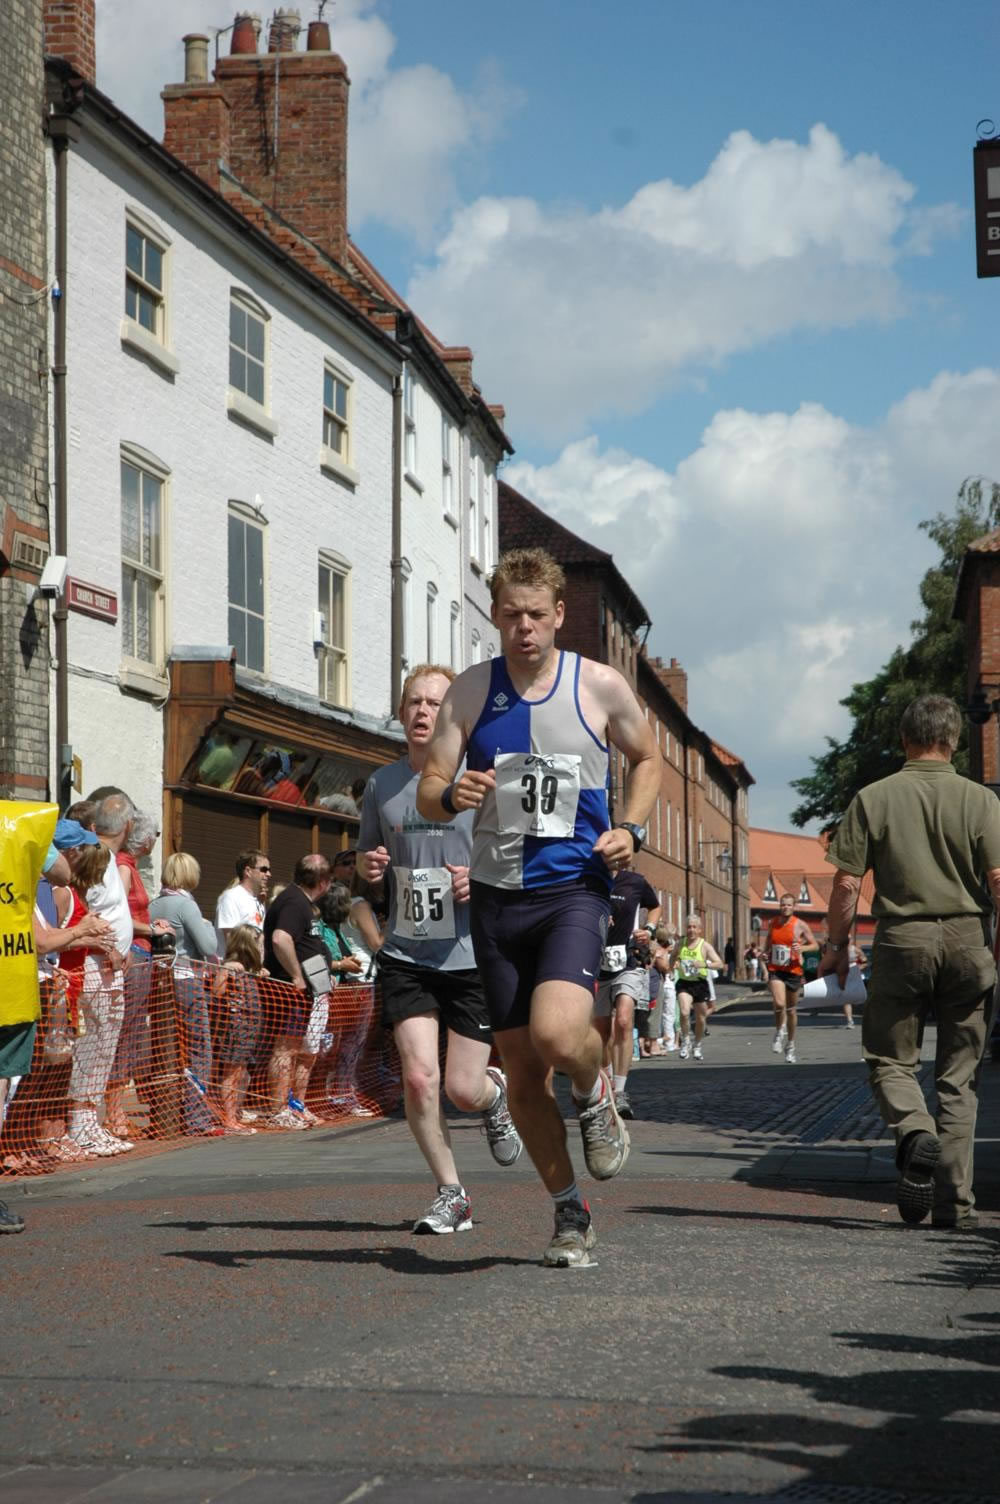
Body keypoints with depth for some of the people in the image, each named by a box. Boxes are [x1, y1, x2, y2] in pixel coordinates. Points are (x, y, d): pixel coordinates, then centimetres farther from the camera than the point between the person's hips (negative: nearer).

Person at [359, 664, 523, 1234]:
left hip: (473, 953, -2)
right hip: (406, 954, 3)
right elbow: (368, 861, 21)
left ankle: (495, 1092, 38)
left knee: (463, 1091, 0)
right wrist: (369, 867, -3)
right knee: (419, 1077, -11)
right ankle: (451, 1194, 6)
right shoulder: (382, 784, 8)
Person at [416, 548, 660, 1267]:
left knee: (556, 1033, -27)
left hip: (574, 888, -3)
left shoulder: (601, 687, -1)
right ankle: (570, 1212, 22)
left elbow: (648, 758, 16)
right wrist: (450, 794, -21)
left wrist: (630, 829, -1)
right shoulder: (471, 689, 3)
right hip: (497, 894, 3)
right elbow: (427, 795, 3)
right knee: (521, 1067, 5)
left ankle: (596, 1097, 10)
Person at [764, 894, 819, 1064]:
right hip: (775, 970, 1)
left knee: (791, 1009, 11)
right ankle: (780, 1032, 6)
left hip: (794, 971, -1)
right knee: (779, 1004, -22)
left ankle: (790, 1045, 26)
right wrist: (764, 955, 0)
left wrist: (803, 948, -19)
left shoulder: (800, 925, -4)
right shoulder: (772, 923, 4)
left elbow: (815, 945, 1)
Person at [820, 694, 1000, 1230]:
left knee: (890, 1059, 10)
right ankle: (953, 1201, 5)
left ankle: (916, 1134, -20)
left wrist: (836, 946, 9)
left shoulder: (873, 798, 1)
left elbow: (847, 882, -2)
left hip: (901, 938, -1)